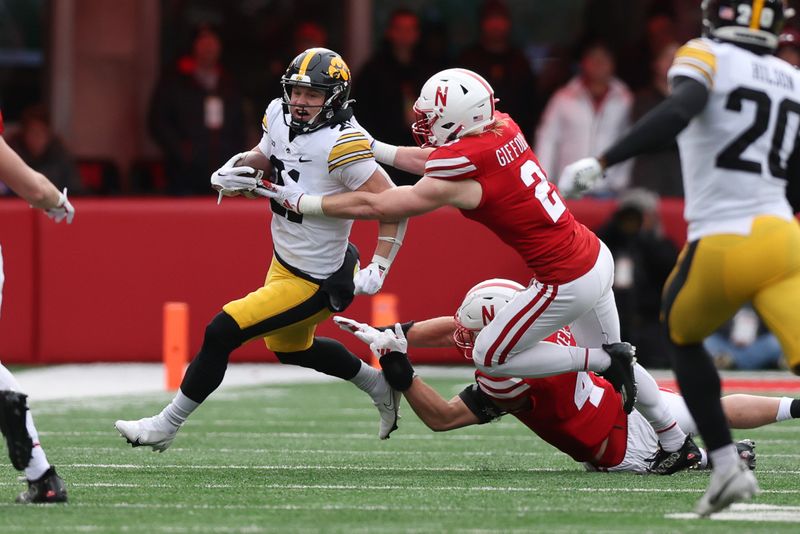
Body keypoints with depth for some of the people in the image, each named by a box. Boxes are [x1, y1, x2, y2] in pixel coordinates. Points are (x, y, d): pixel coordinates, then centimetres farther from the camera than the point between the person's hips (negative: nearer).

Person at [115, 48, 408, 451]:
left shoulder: (341, 142, -28)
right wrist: (231, 173, -6)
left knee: (221, 333, -10)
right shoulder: (280, 116, -5)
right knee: (290, 349, 30)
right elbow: (263, 158, 16)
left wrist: (378, 270, -27)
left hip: (315, 284, -9)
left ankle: (166, 425, 6)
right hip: (285, 262, 9)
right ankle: (380, 384, 49)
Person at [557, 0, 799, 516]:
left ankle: (728, 466, 18)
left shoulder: (708, 57, -1)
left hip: (721, 246, -3)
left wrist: (602, 163, -22)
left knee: (681, 334, 25)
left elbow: (677, 113, -21)